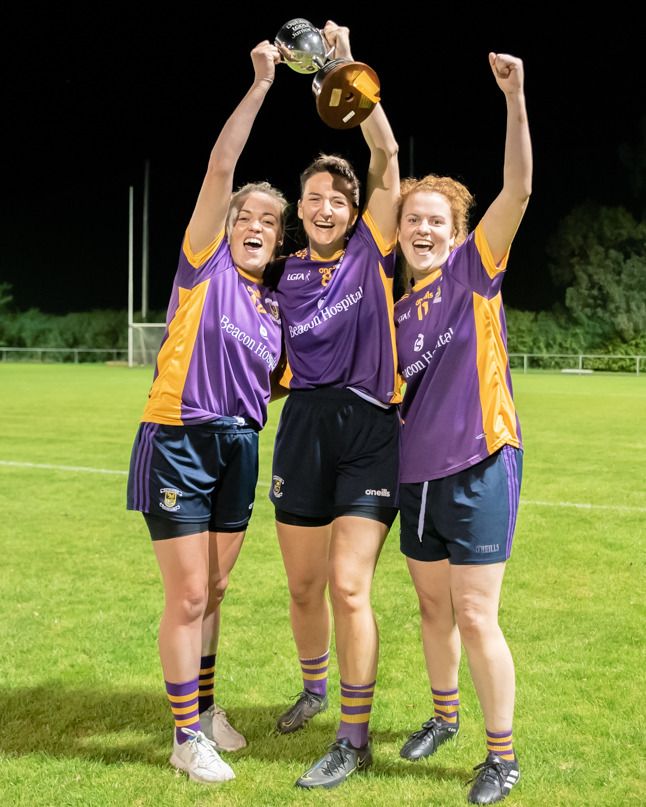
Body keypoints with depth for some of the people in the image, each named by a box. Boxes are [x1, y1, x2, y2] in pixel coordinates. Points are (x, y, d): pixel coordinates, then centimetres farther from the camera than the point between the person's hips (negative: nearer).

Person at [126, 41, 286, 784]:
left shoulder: (276, 308, 11)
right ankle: (187, 738, 12)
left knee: (212, 592, 16)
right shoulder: (205, 265, -4)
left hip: (239, 449, 6)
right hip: (179, 442, -6)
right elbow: (220, 167, -12)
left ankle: (204, 709, 33)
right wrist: (260, 85, -12)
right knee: (188, 596, -2)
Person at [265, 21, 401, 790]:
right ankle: (315, 686, 42)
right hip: (303, 430, 4)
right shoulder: (284, 272, 8)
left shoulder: (371, 252, 0)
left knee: (348, 585, -10)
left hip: (368, 431, -3)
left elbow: (386, 156, -8)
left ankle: (354, 737, 5)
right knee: (303, 585, 14)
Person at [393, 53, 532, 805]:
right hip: (417, 472, 6)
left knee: (474, 616, -3)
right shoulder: (396, 304, 10)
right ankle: (444, 714, 39)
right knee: (433, 607, 17)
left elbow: (518, 188, -18)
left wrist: (514, 97, -26)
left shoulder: (475, 270, -4)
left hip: (479, 466, -6)